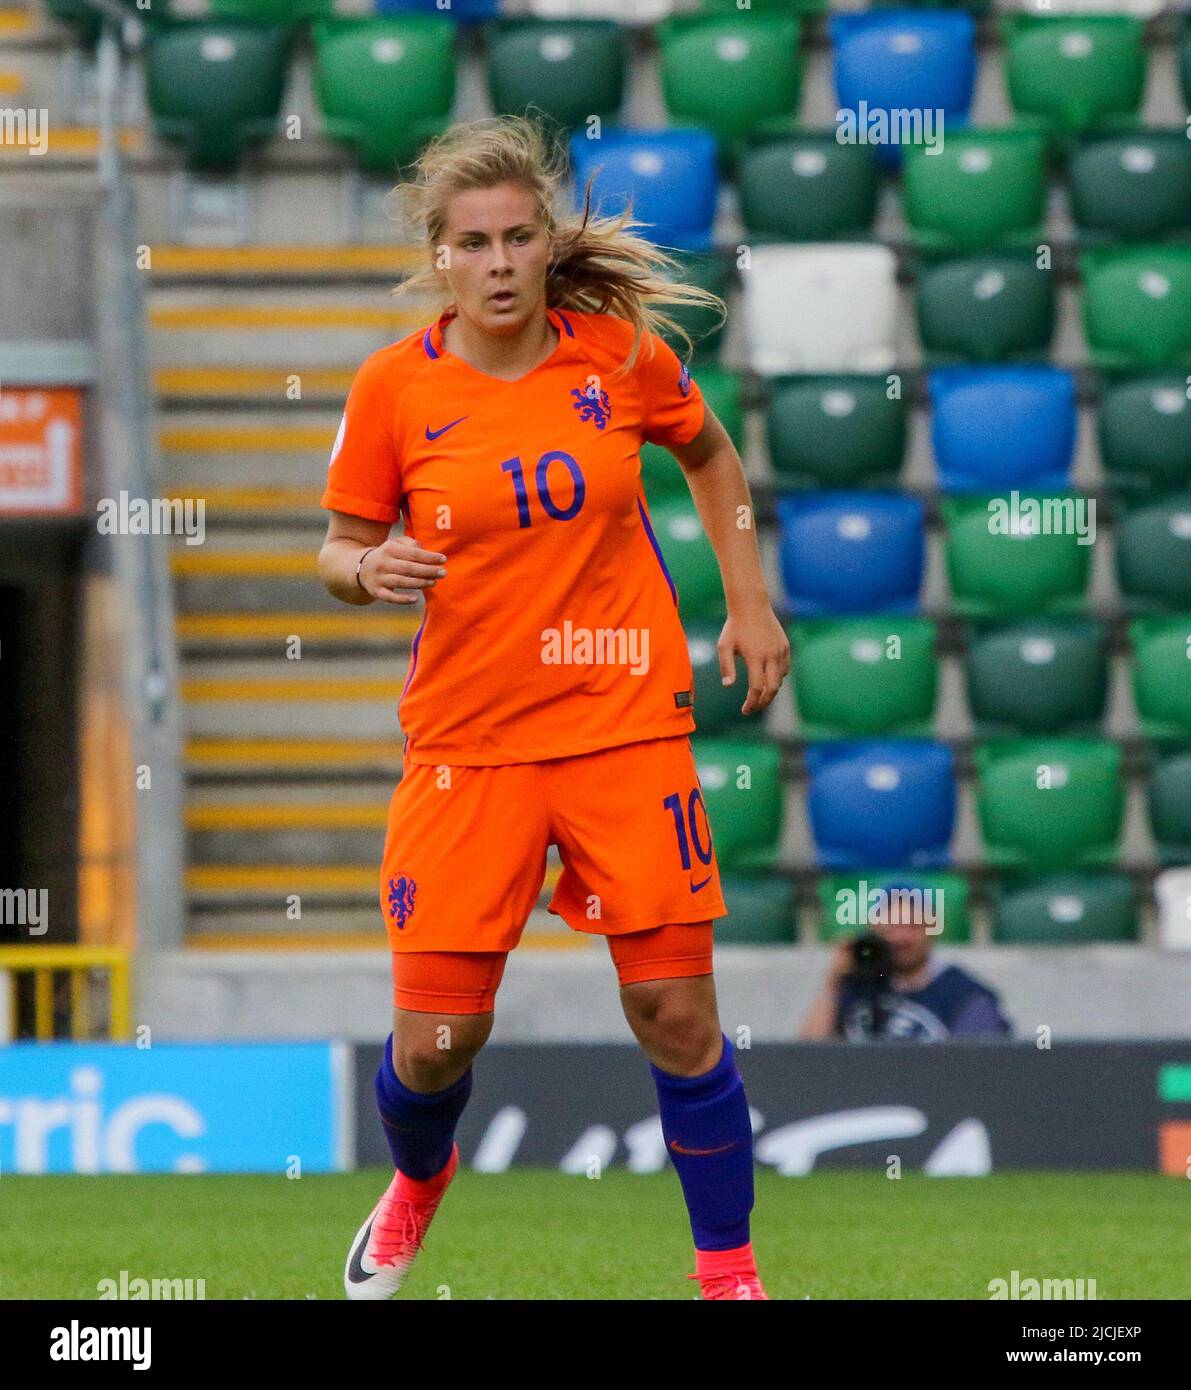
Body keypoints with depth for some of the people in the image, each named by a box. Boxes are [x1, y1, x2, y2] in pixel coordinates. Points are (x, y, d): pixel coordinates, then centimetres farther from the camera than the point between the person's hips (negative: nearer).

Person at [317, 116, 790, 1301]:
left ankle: (728, 1269, 14)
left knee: (674, 1014, -4)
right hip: (467, 738, 0)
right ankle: (419, 1181, 32)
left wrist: (748, 602, 11)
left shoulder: (621, 353, -3)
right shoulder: (394, 388, -6)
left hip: (627, 723, 0)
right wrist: (369, 568, -17)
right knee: (435, 1037, -3)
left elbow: (710, 455, 18)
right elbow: (340, 551, 5)